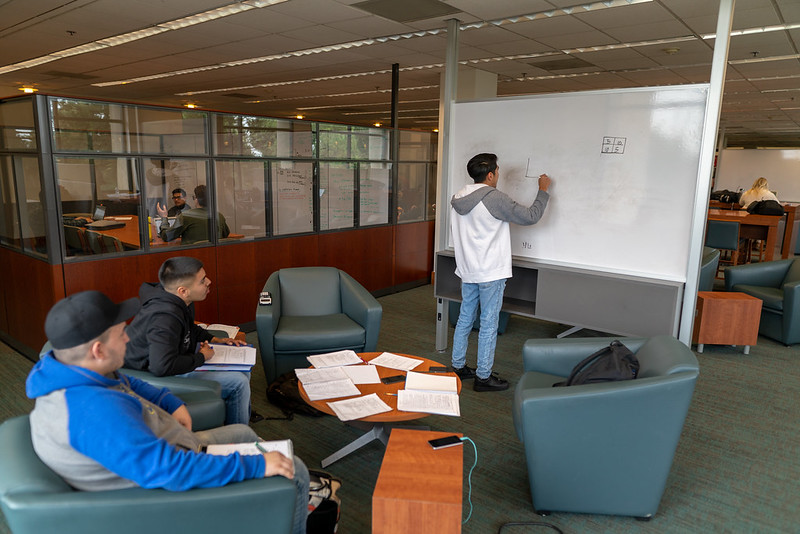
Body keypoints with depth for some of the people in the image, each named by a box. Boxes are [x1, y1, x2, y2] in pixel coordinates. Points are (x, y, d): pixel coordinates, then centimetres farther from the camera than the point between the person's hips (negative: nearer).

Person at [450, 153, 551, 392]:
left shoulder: (458, 198, 6)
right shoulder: (495, 198, -17)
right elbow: (530, 216, -12)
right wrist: (543, 190, 2)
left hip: (467, 271, 8)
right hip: (491, 273, -8)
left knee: (465, 318, 16)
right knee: (489, 323, 2)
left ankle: (458, 366, 26)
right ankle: (483, 376, 10)